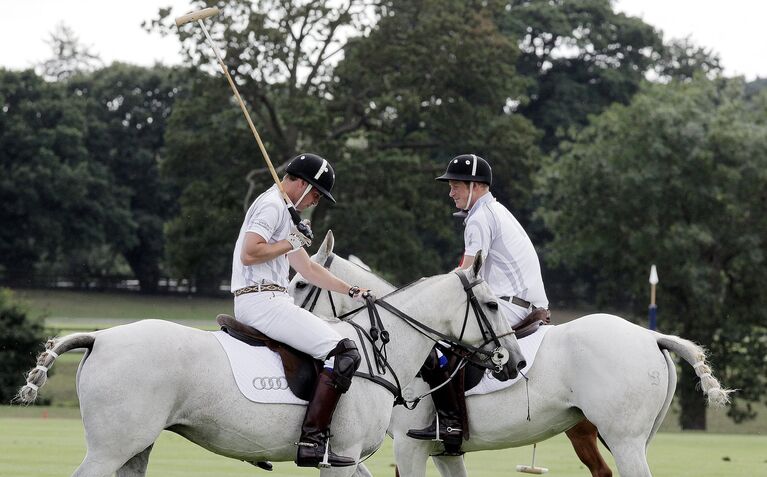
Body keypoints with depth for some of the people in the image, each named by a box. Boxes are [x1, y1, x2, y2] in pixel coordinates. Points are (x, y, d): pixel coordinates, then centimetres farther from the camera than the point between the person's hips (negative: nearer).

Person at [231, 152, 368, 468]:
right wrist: (291, 244, -10)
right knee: (343, 353, -18)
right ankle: (312, 441, -26)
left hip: (261, 302, 11)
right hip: (261, 299, -11)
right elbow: (249, 253, -21)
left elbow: (308, 269, 27)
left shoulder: (282, 211, 25)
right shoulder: (272, 205, -8)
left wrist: (352, 292, 23)